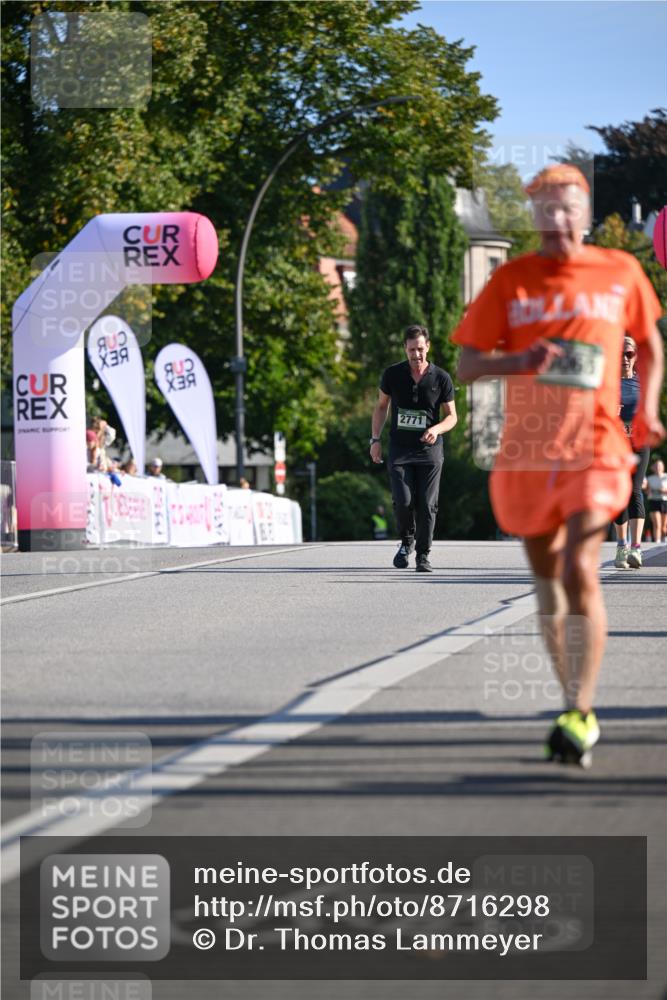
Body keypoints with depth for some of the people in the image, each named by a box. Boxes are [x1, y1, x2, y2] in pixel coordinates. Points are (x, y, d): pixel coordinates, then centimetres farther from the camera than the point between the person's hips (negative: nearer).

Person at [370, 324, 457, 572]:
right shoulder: (392, 374, 0)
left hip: (429, 449, 0)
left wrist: (437, 429, -17)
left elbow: (452, 416, 4)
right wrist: (375, 439, 5)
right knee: (403, 501, -12)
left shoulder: (441, 379, -3)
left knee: (427, 505, -4)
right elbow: (381, 406, 13)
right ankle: (407, 541, 16)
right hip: (399, 449, 0)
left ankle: (423, 556, 10)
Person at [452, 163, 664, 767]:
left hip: (595, 450, -2)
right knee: (547, 577, 12)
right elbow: (468, 365, 1)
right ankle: (575, 703, 27)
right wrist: (520, 360, -19)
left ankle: (580, 717, -18)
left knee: (580, 572, -19)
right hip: (526, 454, 3)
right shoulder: (512, 281, 3)